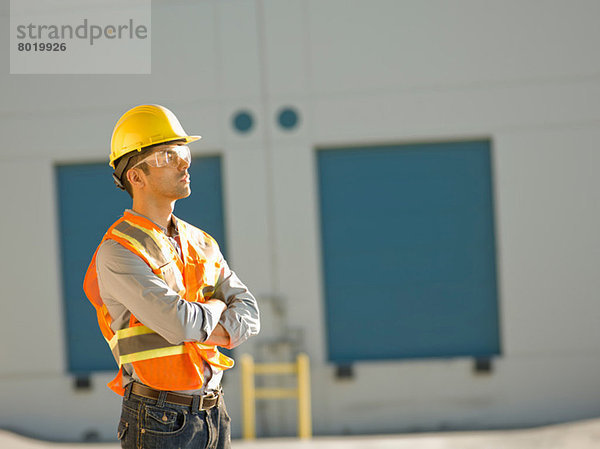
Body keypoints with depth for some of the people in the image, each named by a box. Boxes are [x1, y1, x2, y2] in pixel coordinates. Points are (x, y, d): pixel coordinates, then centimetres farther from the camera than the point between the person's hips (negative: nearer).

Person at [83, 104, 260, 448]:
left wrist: (204, 334, -13)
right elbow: (180, 323, -23)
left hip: (214, 417, 7)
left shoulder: (200, 243, 12)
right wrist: (216, 306, -2)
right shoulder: (117, 252, -13)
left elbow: (248, 314, 6)